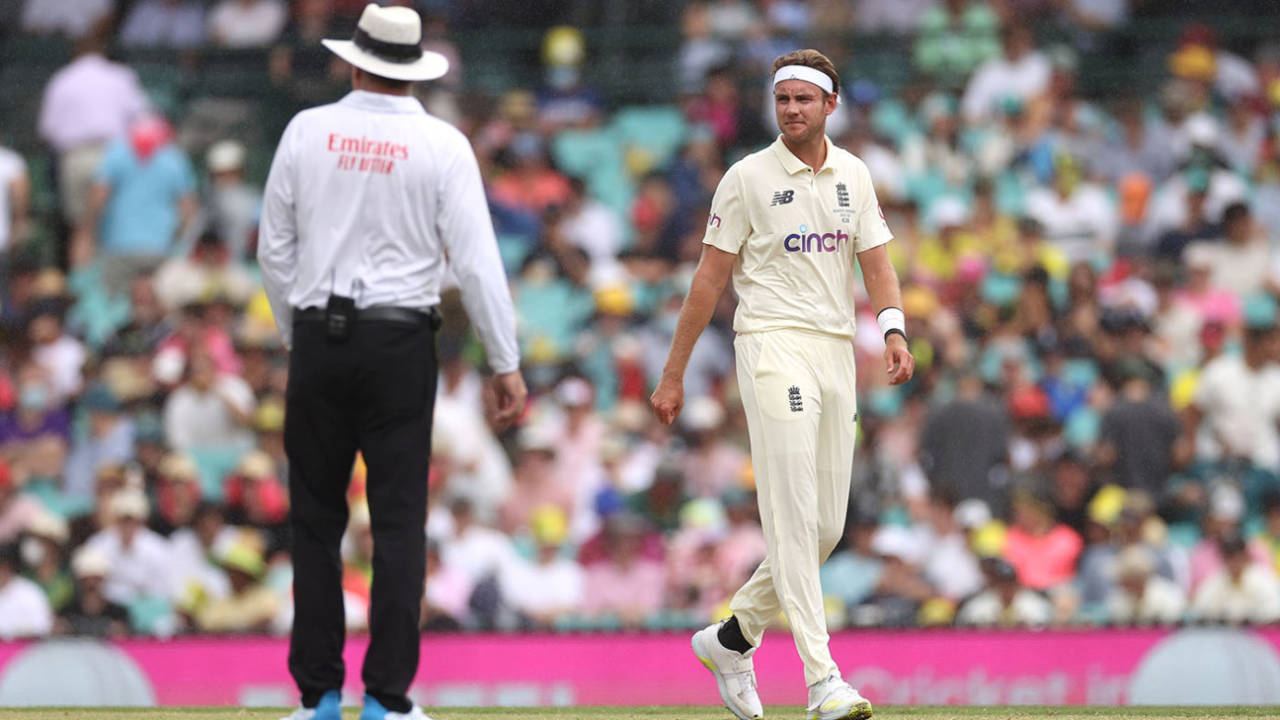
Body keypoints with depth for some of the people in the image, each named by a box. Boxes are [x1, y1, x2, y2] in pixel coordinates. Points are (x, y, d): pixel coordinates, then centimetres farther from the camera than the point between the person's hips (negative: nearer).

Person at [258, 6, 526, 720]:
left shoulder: (308, 131, 1)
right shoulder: (443, 145, -4)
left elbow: (275, 248, 6)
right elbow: (477, 259, -7)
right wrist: (507, 364, -3)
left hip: (318, 339, 1)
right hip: (400, 341, -1)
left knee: (316, 518, 8)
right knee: (400, 520, 1)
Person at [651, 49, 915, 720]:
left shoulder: (853, 176, 14)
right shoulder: (748, 178, -1)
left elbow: (876, 262, 9)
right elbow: (710, 277, 0)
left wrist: (893, 330, -12)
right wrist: (673, 376, -1)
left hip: (835, 352, 6)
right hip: (773, 345, -6)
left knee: (826, 527, 8)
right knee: (795, 520, -14)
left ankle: (731, 638, 26)